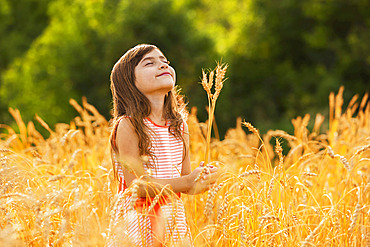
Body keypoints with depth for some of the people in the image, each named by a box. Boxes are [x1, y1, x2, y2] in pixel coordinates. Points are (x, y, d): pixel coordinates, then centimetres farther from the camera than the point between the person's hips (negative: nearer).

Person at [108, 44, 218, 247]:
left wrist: (201, 178, -8)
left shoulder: (179, 125, 9)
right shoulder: (128, 125, -11)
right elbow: (136, 184, -18)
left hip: (174, 221, 6)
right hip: (139, 220, -6)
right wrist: (186, 184, -19)